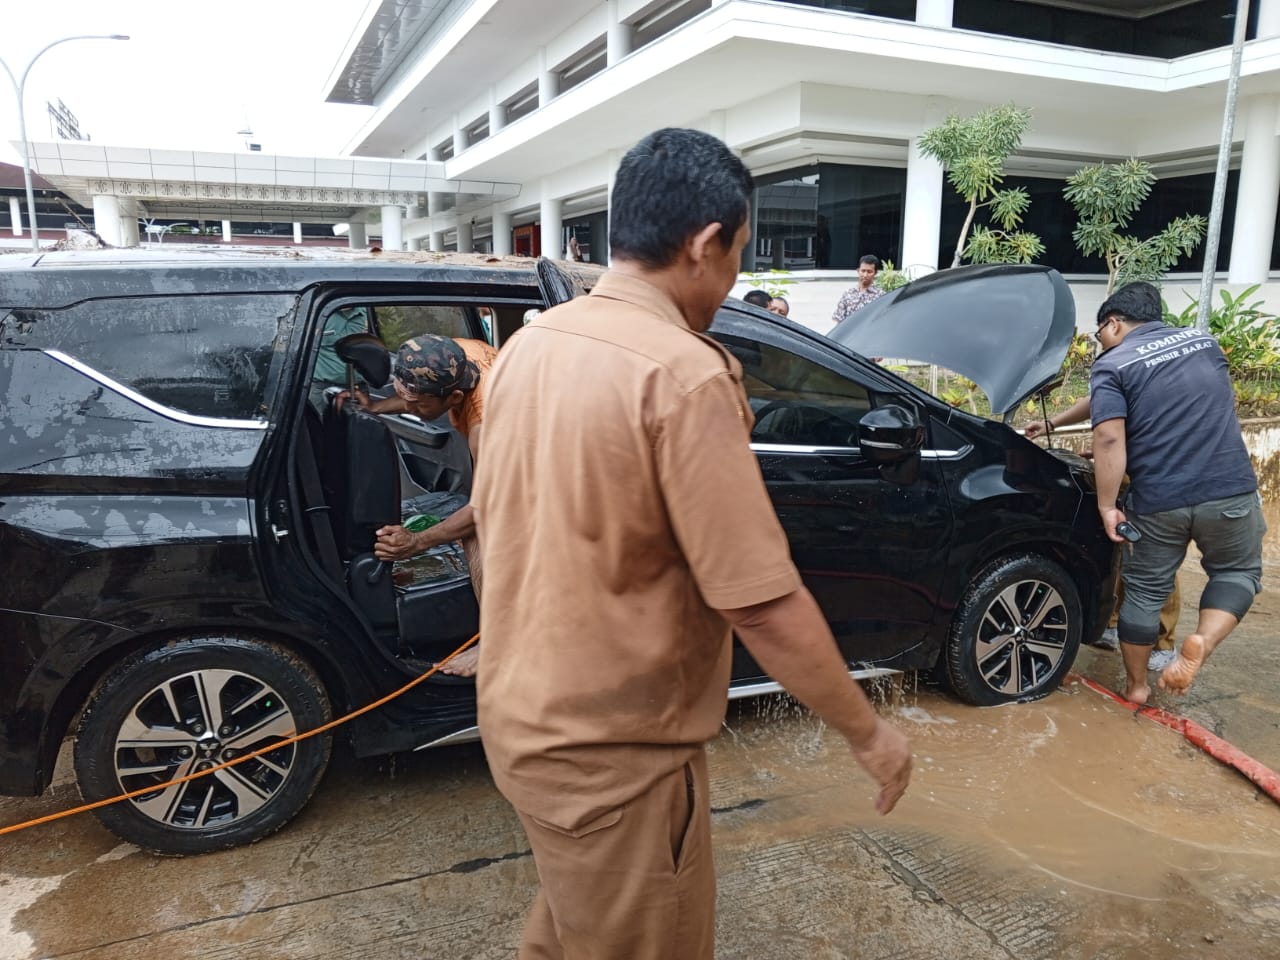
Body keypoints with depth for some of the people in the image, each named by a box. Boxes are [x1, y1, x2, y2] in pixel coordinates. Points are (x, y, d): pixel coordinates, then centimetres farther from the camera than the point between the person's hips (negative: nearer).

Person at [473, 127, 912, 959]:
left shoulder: (530, 345, 1)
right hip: (612, 751, -7)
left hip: (521, 718, 8)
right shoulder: (681, 374, -24)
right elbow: (764, 605, -24)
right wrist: (868, 733, -8)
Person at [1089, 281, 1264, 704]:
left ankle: (1135, 685, 26)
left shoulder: (1112, 365, -3)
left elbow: (1110, 439, -17)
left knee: (1145, 591, 14)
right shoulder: (1203, 341, 14)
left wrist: (1107, 505, -11)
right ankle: (1202, 642, 0)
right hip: (1230, 489, 3)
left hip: (1157, 501, -3)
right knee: (1238, 572, 24)